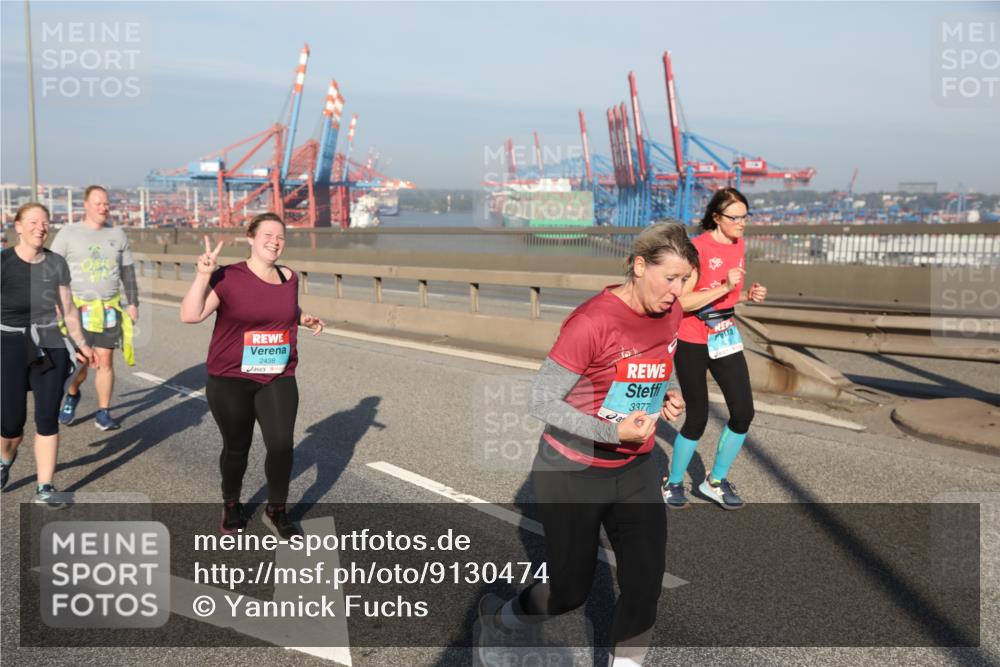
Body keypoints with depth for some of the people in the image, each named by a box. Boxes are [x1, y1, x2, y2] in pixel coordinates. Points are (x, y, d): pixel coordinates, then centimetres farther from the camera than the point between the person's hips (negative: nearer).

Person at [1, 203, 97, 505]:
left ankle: (44, 487, 11)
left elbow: (68, 308, 13)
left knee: (48, 419, -1)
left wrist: (80, 344, 15)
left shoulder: (56, 264, 4)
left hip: (50, 345, 2)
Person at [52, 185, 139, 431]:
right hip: (77, 309, -2)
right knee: (79, 362, -2)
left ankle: (103, 413, 10)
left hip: (110, 309, 2)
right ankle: (72, 395, 30)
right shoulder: (69, 233, -1)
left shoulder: (118, 235, 8)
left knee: (105, 360, 0)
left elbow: (128, 272, 13)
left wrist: (133, 303, 9)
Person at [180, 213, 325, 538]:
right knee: (236, 447, 10)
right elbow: (190, 315, -19)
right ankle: (231, 505, 37)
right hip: (230, 380, -3)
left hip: (278, 380, 3)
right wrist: (203, 274, -28)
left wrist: (305, 319, 5)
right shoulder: (228, 278, -11)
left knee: (281, 444, -6)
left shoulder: (289, 278, 4)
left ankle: (276, 511, 16)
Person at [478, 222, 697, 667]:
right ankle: (498, 618, 37)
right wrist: (612, 433, -29)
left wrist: (663, 400, -4)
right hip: (572, 473, -6)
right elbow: (541, 402, -20)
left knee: (646, 583, 1)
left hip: (636, 470, 6)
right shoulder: (592, 321, -25)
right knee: (570, 589, 6)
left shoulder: (670, 313, -2)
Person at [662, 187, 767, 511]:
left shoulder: (738, 244, 6)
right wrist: (724, 287, -29)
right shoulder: (698, 248, -17)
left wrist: (749, 295, -1)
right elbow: (681, 301, -23)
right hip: (692, 341, -7)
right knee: (698, 417, 0)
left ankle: (716, 481, 20)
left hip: (726, 336, 7)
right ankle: (673, 483, 23)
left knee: (744, 411, 1)